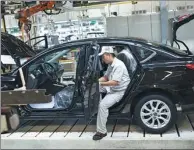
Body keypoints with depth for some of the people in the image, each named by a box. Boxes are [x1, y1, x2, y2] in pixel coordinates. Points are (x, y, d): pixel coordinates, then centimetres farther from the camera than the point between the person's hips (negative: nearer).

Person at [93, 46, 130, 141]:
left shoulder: (118, 65, -22)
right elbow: (105, 77, 15)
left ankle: (101, 131, -15)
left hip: (119, 91, -10)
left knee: (103, 105, -26)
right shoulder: (111, 65, 8)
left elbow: (115, 82, -29)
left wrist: (100, 83, -24)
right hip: (111, 88, 10)